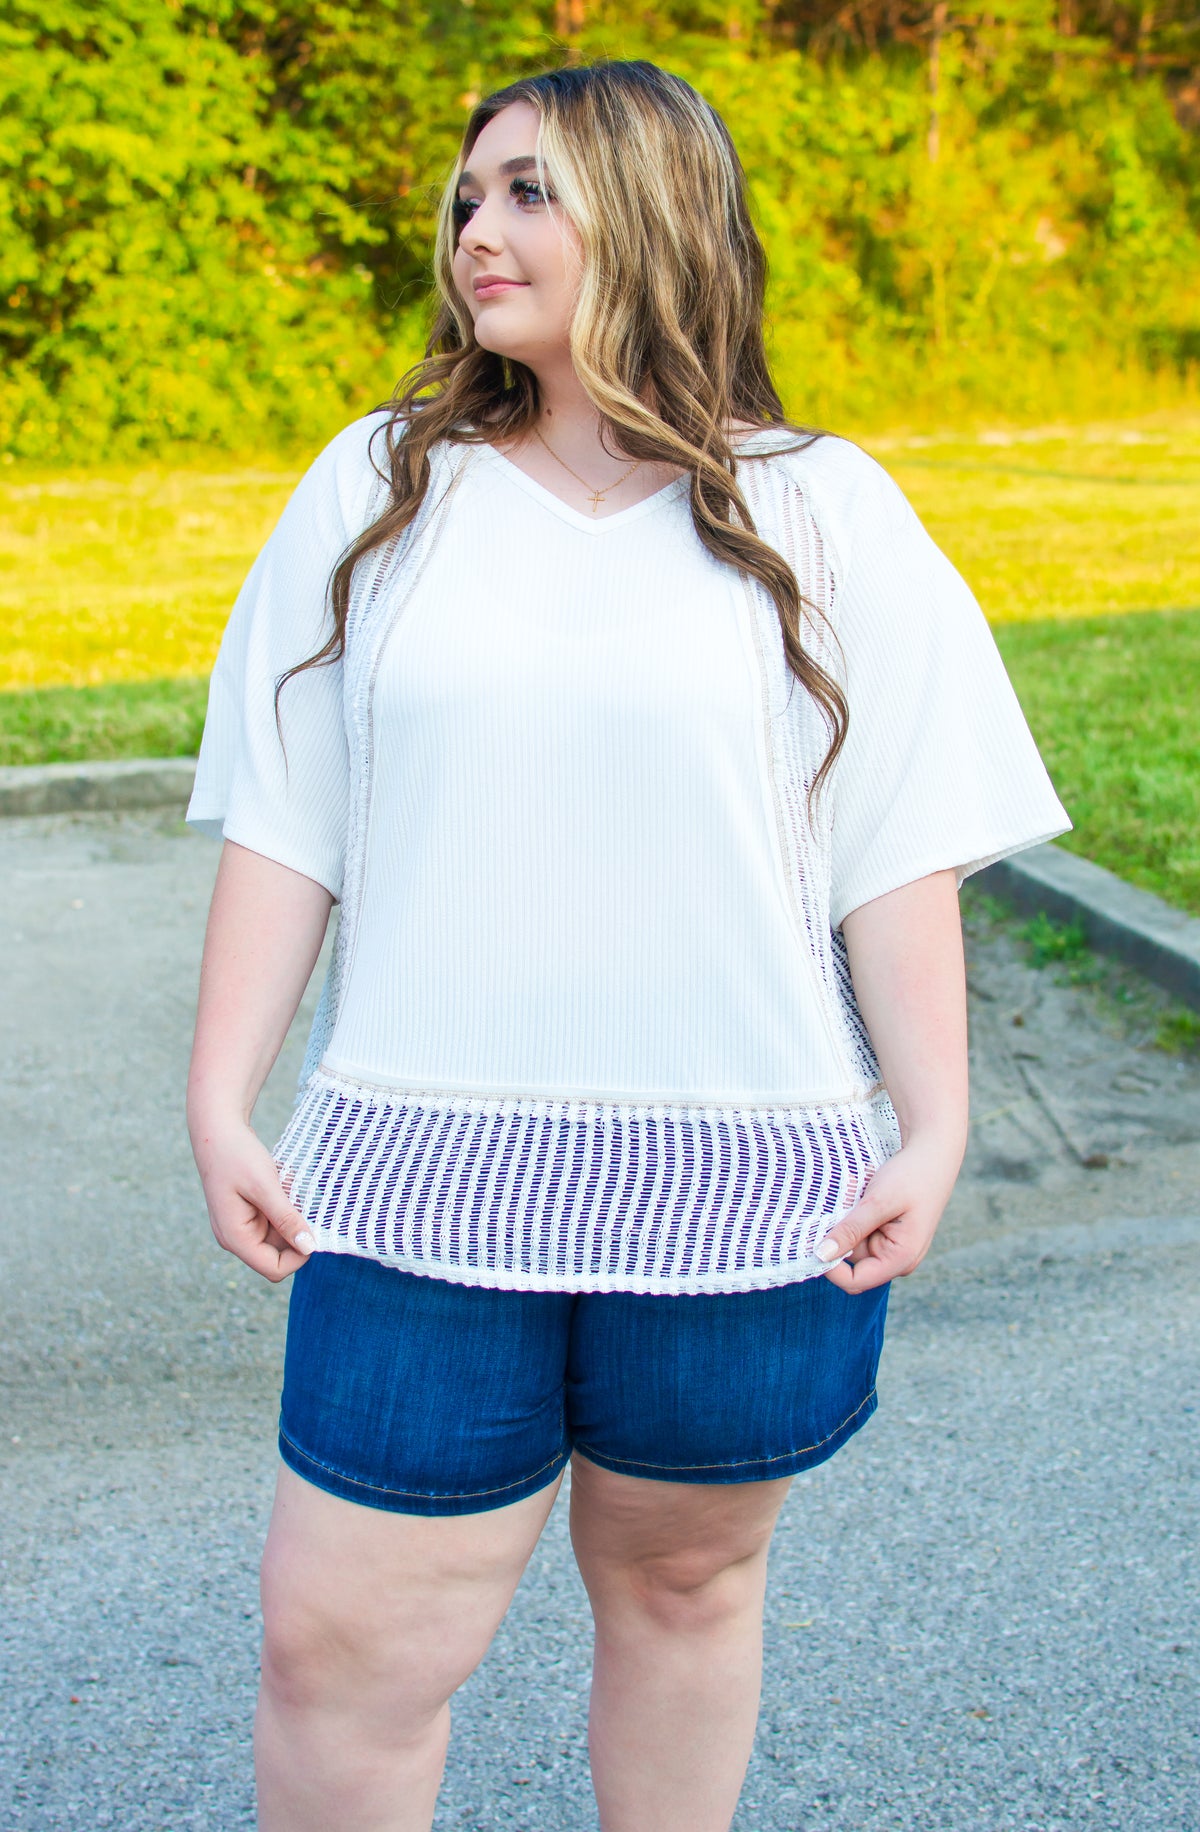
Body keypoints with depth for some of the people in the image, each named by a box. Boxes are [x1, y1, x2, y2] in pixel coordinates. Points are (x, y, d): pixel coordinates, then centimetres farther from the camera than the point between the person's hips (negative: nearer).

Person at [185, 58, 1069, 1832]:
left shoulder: (820, 515, 2)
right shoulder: (379, 489, 7)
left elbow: (898, 856, 1)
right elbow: (283, 825, 5)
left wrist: (934, 1131, -5)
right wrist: (221, 1103, 0)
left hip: (742, 1188, -1)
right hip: (424, 1180, 1)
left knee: (682, 1577, 15)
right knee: (340, 1649, 2)